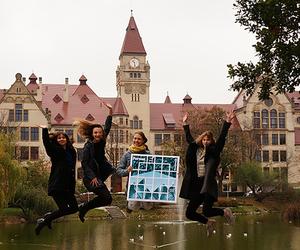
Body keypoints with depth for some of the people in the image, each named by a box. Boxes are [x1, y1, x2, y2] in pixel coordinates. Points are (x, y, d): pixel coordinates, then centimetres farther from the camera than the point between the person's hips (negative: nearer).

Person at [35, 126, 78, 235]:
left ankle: (48, 216, 18)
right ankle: (43, 221, 3)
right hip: (56, 186, -7)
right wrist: (45, 130, -30)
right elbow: (46, 143, -20)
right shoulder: (55, 151, -2)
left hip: (67, 186, 7)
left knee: (74, 208, 4)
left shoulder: (71, 152, 14)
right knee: (63, 209, -14)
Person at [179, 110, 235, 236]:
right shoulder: (196, 150, 15)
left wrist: (227, 122, -20)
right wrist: (185, 123, 34)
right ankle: (208, 222, 29)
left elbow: (222, 137, -11)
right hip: (197, 185, 6)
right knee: (189, 213, 4)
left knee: (206, 211, -21)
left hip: (209, 185, -6)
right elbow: (189, 138, 29)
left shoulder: (214, 151, 1)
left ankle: (225, 212, 9)